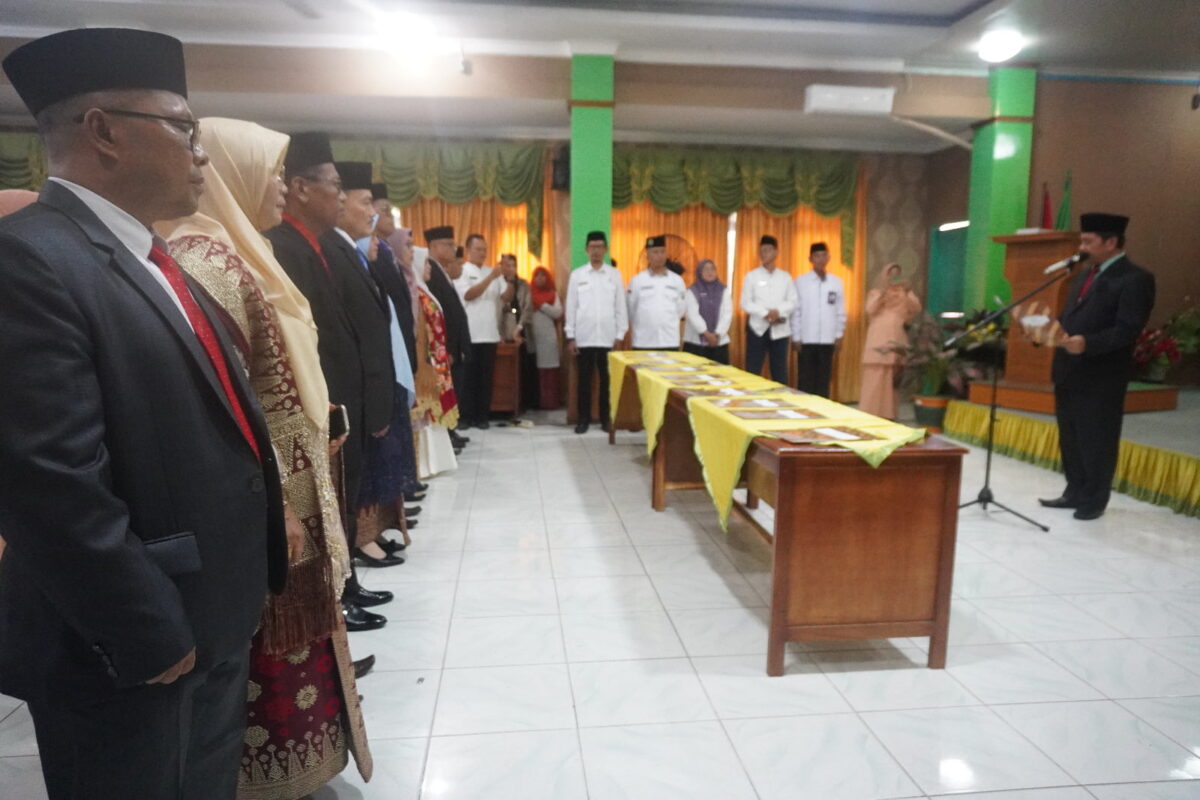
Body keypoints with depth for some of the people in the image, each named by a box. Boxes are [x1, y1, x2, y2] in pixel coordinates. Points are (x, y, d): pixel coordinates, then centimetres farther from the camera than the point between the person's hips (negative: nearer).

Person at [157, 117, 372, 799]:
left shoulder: (239, 252, 12)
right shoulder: (205, 256, -19)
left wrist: (323, 424, 17)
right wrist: (271, 509, -22)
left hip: (291, 495, 10)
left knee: (290, 644, 22)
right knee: (271, 658, 6)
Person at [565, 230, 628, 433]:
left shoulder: (615, 275, 5)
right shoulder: (577, 274, 4)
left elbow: (621, 306, 5)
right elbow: (571, 306, 3)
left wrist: (620, 336, 1)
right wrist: (570, 337, -1)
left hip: (608, 338, 0)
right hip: (584, 338, 0)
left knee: (607, 379, 5)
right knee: (584, 380, 4)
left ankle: (606, 418, 15)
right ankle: (583, 418, 13)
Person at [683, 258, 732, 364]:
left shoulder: (724, 290, 10)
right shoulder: (692, 291, 1)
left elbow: (727, 313, 1)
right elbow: (692, 314, -9)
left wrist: (718, 334, -11)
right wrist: (706, 333, -16)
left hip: (719, 341, 3)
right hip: (696, 342, -3)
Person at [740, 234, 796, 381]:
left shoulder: (785, 277, 9)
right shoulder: (751, 276, 3)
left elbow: (793, 302, 3)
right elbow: (745, 303, -4)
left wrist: (778, 311, -16)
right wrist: (765, 313, -17)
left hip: (780, 330, 2)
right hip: (758, 328, -2)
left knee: (780, 371, 6)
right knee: (752, 371, 0)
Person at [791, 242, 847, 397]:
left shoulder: (837, 282, 5)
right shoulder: (801, 281, -2)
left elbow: (840, 311, 8)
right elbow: (795, 311, -2)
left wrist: (838, 335, 6)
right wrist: (796, 337, -4)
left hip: (827, 339, 2)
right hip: (806, 339, -2)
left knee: (824, 379, 7)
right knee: (805, 380, 2)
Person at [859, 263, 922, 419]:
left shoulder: (905, 294, 15)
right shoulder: (875, 292, 10)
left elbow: (917, 310, -3)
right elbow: (870, 309, -10)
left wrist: (908, 293, -19)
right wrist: (883, 292, -22)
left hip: (897, 343, 2)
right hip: (878, 342, -2)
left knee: (894, 382, 1)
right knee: (874, 381, -8)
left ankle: (889, 415, 7)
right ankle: (868, 416, -6)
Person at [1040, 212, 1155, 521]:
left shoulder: (1136, 279, -10)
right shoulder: (1085, 275, 17)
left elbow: (1127, 330, -20)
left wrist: (1087, 343, -32)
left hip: (1101, 376, -8)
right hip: (1068, 371, 8)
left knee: (1096, 442, 3)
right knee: (1070, 438, 16)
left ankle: (1094, 501, 17)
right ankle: (1075, 493, 29)